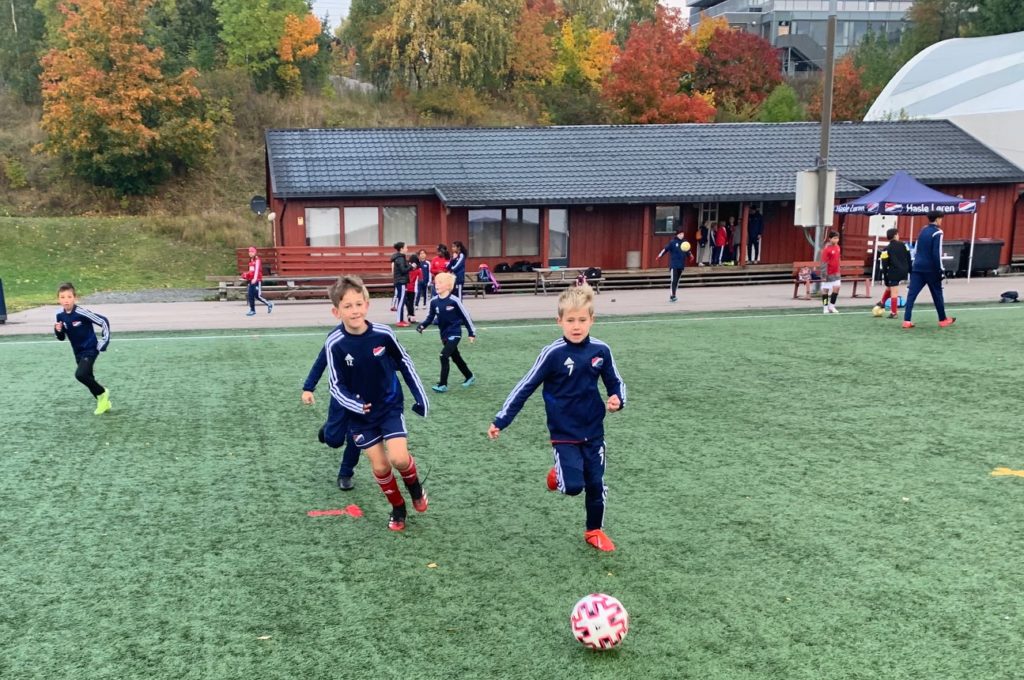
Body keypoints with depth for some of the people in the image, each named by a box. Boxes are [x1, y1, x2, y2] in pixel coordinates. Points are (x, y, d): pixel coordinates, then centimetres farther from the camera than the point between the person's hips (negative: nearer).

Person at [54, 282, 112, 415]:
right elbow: (62, 338, 9)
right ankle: (103, 401, 33)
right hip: (78, 353, 7)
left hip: (90, 350, -7)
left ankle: (103, 393, 1)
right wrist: (58, 331, -14)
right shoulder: (60, 315, -3)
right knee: (88, 378, 14)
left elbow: (103, 321, -17)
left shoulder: (81, 312, -22)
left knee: (80, 375, -23)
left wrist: (103, 343, -14)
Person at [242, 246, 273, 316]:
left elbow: (257, 270, -23)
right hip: (251, 280, 8)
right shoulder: (250, 261, 15)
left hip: (257, 280, -8)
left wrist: (255, 278, -34)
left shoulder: (257, 260, -10)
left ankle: (269, 304, 11)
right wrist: (246, 275, 8)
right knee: (250, 295, 3)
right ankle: (252, 310, 10)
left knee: (258, 295, -7)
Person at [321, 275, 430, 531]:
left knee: (399, 458, -15)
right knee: (379, 466, 3)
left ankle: (415, 485, 19)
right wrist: (354, 406, -31)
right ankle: (398, 508, 28)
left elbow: (404, 363, -2)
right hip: (360, 414, 0)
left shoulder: (383, 334, -19)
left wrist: (420, 396, 2)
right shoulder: (334, 344, -21)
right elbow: (337, 386, -13)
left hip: (391, 406, 0)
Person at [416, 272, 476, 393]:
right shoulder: (434, 301, -3)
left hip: (454, 334, -6)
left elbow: (465, 316, -10)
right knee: (455, 357, 18)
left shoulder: (454, 300, -18)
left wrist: (472, 333, -6)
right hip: (444, 335, 6)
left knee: (444, 356, -16)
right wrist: (422, 326, -12)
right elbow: (430, 317, 7)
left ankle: (443, 384, -8)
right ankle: (469, 377, 38)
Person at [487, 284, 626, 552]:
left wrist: (617, 399, -15)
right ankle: (559, 475, 21)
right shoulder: (553, 354, -15)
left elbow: (616, 383, 8)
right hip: (564, 433, -3)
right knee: (573, 486, -15)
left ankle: (594, 530, 33)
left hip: (593, 431, 4)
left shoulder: (601, 351, -6)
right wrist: (500, 421, -9)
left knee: (596, 484, 9)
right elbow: (525, 387, -9)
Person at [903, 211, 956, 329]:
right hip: (930, 269, -6)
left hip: (917, 267, 6)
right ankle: (943, 320, 21)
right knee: (937, 294, 9)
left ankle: (906, 321, -11)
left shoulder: (923, 231, 13)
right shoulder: (937, 233, -9)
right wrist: (939, 270, -12)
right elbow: (937, 253, -15)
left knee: (912, 293, -3)